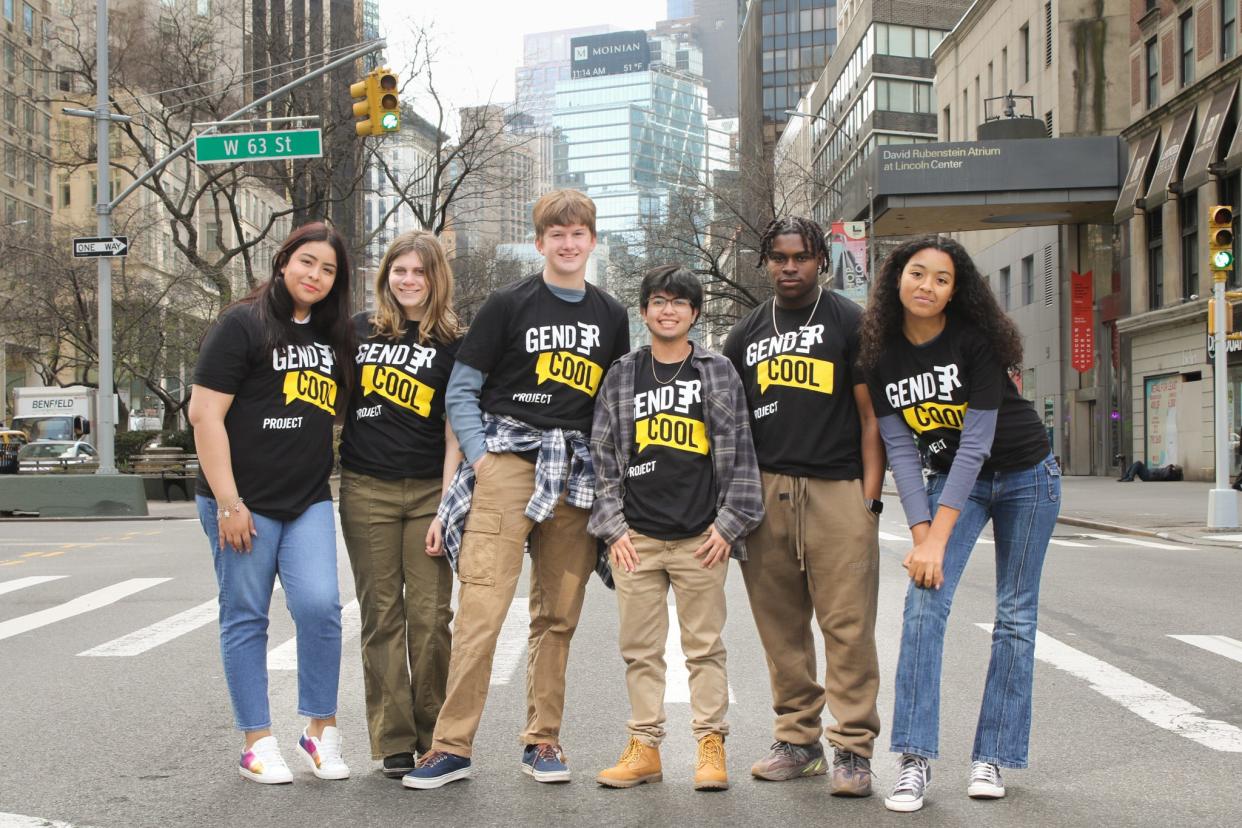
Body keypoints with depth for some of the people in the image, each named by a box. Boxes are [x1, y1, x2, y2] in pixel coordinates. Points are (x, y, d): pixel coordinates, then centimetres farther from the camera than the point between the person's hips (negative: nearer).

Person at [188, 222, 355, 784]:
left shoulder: (334, 337, 13)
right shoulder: (242, 325, -5)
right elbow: (204, 413, -11)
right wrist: (227, 502, -15)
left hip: (309, 501, 4)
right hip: (245, 501, -4)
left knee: (320, 605, -10)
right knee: (246, 616, 3)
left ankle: (321, 730, 5)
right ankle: (257, 743, 13)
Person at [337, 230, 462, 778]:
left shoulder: (451, 345, 2)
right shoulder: (360, 332, 7)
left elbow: (454, 432, -1)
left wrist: (445, 509, -7)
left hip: (429, 491, -1)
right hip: (366, 490, 1)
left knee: (430, 616, -2)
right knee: (382, 614, 3)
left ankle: (434, 737, 11)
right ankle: (393, 740, 9)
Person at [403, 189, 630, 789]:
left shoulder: (611, 316, 14)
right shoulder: (509, 304, 2)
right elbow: (461, 390, 2)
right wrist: (479, 457, -9)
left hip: (576, 470, 4)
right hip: (507, 460, -4)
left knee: (558, 614, 7)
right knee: (481, 605, -12)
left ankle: (542, 740, 17)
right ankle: (452, 745, -7)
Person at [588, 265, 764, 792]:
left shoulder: (718, 373, 6)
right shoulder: (621, 377, 9)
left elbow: (738, 453, 4)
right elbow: (602, 455, 9)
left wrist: (728, 524, -3)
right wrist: (613, 526, 0)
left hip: (701, 537, -2)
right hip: (635, 537, 2)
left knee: (705, 645, 3)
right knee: (640, 648, 5)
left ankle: (710, 746, 11)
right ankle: (644, 747, 14)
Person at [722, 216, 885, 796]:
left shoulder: (850, 322, 6)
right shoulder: (746, 334, 16)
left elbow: (872, 416, 2)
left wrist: (870, 498, -6)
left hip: (837, 489, -3)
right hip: (765, 491, 4)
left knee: (847, 626, -7)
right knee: (780, 626, 6)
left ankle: (851, 749, -1)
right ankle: (798, 741, 15)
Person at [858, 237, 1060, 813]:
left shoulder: (976, 338, -22)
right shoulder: (882, 356, -10)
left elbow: (976, 440, -25)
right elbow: (900, 449, -11)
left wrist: (938, 538, -28)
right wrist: (919, 534, -21)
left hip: (1025, 476, -2)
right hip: (951, 478, 3)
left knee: (1015, 614, 0)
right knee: (925, 601, -14)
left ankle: (991, 756, 9)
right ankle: (915, 760, -16)